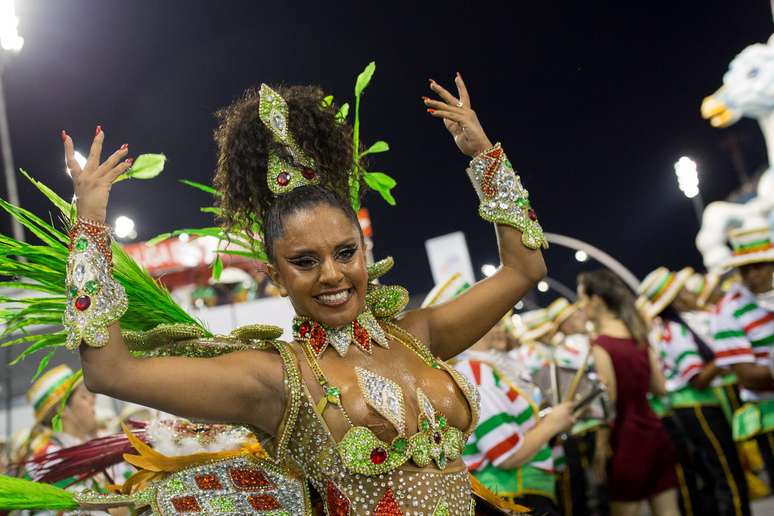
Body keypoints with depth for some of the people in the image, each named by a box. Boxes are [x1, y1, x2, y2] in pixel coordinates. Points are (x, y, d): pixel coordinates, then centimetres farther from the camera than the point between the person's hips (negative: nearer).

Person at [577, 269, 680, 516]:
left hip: (627, 439, -7)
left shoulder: (601, 344, -14)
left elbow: (608, 403, -16)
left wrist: (601, 448, -9)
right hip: (654, 432, 7)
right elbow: (660, 388, 13)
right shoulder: (638, 336, 7)